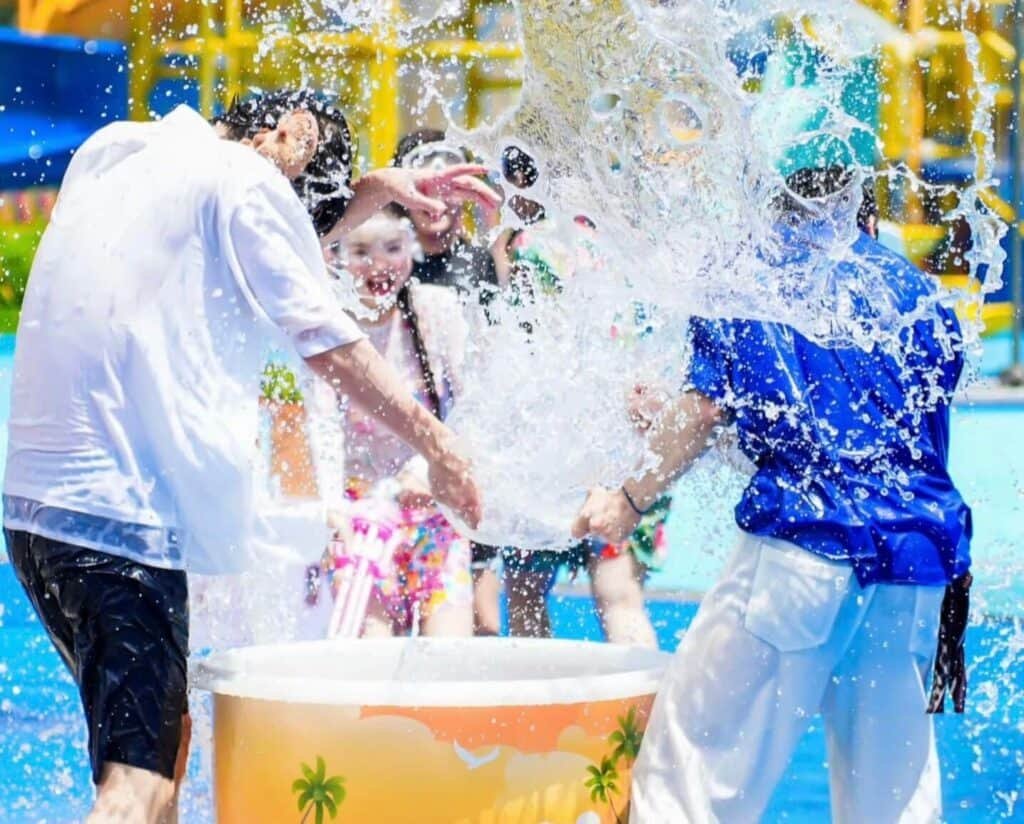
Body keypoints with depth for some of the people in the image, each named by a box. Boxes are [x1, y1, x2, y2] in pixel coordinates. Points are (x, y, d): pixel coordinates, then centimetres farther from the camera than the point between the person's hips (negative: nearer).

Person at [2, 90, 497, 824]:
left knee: (165, 734, 20)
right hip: (120, 510, -9)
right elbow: (329, 345, -3)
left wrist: (380, 187, 31)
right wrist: (437, 442, 6)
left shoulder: (110, 153, 20)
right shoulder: (245, 179, -5)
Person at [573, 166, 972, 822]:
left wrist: (631, 500, 15)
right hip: (918, 558, 4)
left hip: (803, 545, -4)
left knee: (697, 765, -3)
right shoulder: (915, 289, 20)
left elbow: (704, 411, 5)